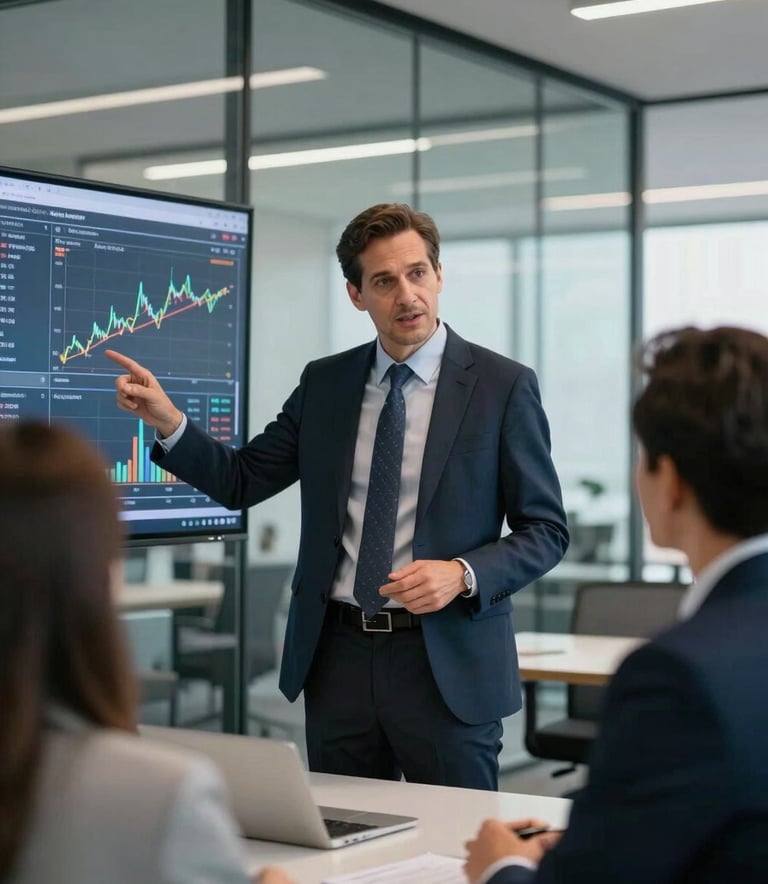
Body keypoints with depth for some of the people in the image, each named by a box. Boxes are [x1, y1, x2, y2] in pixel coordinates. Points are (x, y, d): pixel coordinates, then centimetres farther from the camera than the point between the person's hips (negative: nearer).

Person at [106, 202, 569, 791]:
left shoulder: (503, 385, -5)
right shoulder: (324, 383, 8)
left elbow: (546, 531, -3)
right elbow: (241, 481, 10)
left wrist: (462, 574, -19)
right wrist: (169, 423, -6)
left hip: (447, 665, -3)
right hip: (339, 659, 4)